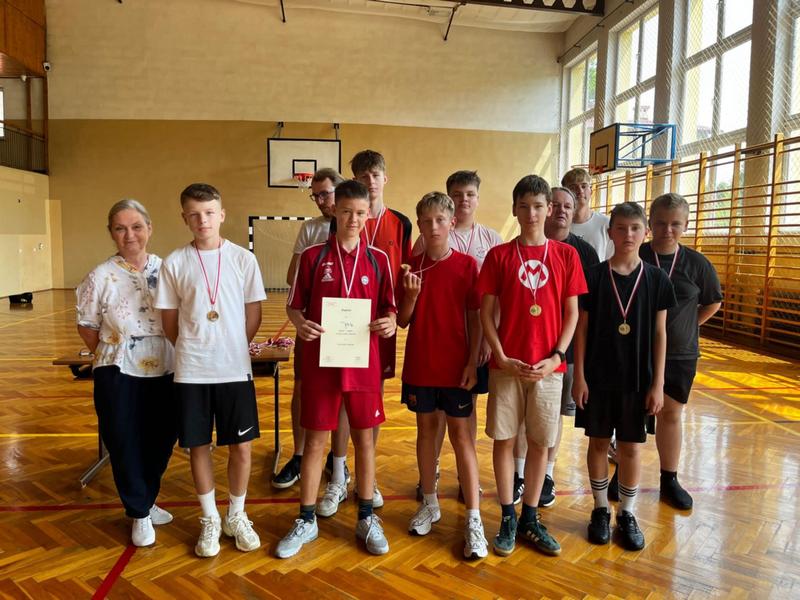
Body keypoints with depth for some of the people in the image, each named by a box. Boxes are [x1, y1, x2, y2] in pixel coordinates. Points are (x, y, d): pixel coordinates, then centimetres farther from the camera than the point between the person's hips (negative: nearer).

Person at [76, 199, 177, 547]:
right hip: (119, 374, -2)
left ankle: (146, 501, 39)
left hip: (164, 371, 3)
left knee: (161, 441, 14)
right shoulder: (101, 276, -8)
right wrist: (110, 357, 2)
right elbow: (87, 327, 0)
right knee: (124, 445, 9)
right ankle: (139, 514, 29)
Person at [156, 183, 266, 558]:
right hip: (191, 372, 1)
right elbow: (170, 321, 5)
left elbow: (253, 315, 3)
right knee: (198, 446, 10)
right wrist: (194, 350, 5)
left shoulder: (243, 259, -2)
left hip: (235, 369, 0)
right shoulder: (174, 263, -1)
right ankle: (210, 520, 29)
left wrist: (231, 349, 4)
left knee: (241, 445, 6)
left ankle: (236, 517, 28)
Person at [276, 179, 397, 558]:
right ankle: (306, 521, 25)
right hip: (320, 362, -1)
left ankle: (366, 519, 28)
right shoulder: (312, 257, 0)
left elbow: (389, 307, 8)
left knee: (364, 439, 11)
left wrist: (389, 322, -14)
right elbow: (293, 305, 4)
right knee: (315, 441, 9)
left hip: (364, 363, 1)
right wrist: (300, 323, -18)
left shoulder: (378, 259, 3)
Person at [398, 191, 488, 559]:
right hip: (419, 365, 3)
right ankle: (429, 503, 29)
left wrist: (473, 363, -8)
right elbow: (402, 321, 2)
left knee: (461, 435, 1)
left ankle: (473, 518, 7)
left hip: (455, 365, -2)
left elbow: (475, 319, -3)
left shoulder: (467, 266, -4)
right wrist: (411, 295, -17)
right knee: (426, 429, 13)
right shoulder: (412, 267, 1)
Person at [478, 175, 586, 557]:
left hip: (548, 365, 1)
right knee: (504, 439, 6)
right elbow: (485, 313, -1)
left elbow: (572, 313, 3)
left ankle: (530, 518, 26)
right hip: (507, 364, -1)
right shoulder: (499, 255, 0)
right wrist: (502, 358, -11)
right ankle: (508, 518, 22)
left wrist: (557, 356, -8)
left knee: (540, 442, 9)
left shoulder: (566, 255, 3)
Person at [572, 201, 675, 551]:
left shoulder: (656, 279, -1)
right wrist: (579, 376, -6)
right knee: (598, 442, 10)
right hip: (598, 377, 0)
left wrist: (657, 383, -2)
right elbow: (582, 329, -2)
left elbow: (659, 334, 1)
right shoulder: (593, 277, -4)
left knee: (631, 447, 9)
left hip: (638, 379, 1)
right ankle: (600, 510, 27)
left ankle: (627, 514, 26)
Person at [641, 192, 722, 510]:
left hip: (680, 355, 2)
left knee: (671, 414, 12)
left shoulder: (696, 264, -3)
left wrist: (686, 326, 5)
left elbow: (713, 303, 12)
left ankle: (670, 480, 26)